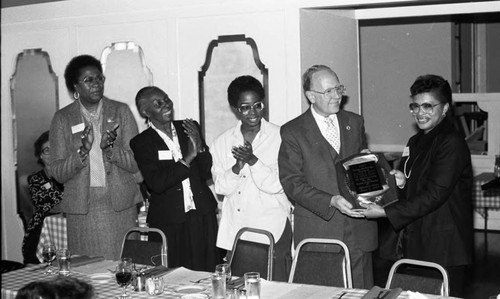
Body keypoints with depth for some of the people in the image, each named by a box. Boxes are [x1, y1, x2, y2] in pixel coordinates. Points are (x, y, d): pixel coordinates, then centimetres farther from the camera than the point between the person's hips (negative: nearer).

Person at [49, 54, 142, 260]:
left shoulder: (121, 111, 5)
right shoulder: (63, 119, 4)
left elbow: (135, 163, 0)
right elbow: (57, 173, 0)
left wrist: (110, 148, -18)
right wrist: (82, 151, -17)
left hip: (121, 205, 0)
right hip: (82, 208, 0)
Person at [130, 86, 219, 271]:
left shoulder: (189, 128, 7)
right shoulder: (141, 143, -2)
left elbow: (207, 173, 5)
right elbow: (156, 184, -14)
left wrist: (200, 147, -12)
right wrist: (187, 158, -18)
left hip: (202, 217, 3)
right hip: (169, 223, -3)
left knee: (207, 275, 4)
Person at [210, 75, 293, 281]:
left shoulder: (279, 138, -1)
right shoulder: (222, 142, 10)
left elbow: (277, 185, -7)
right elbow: (220, 187, 4)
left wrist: (252, 160, -18)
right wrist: (237, 167, -14)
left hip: (272, 232, -3)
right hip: (234, 232, 3)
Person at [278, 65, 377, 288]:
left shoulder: (355, 123, 12)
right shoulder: (292, 132, -2)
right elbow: (292, 183, -8)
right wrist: (331, 201, -19)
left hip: (358, 230, 4)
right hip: (317, 232, -3)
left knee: (361, 293, 6)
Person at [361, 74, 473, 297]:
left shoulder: (452, 143, -14)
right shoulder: (415, 141, 15)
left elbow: (434, 195, -20)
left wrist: (386, 212, -21)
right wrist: (401, 182, -3)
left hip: (444, 248, -8)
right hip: (415, 245, 8)